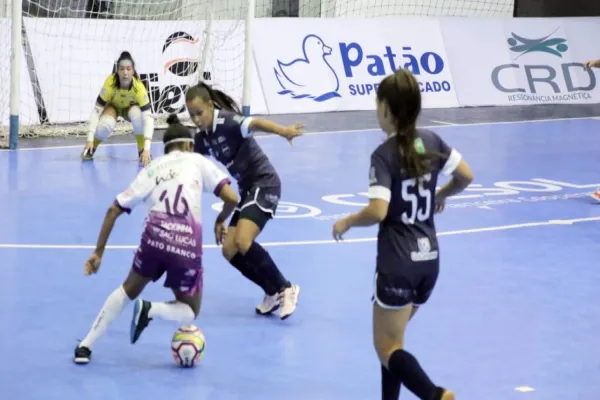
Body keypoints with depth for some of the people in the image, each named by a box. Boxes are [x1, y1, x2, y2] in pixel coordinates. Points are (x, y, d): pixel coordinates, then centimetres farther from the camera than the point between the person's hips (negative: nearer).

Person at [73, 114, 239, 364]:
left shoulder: (151, 169, 22)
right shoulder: (198, 161, 16)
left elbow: (114, 210, 17)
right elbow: (232, 198, 5)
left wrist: (99, 252, 22)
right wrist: (221, 220, 26)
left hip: (155, 236, 2)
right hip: (188, 244, -2)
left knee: (129, 290, 31)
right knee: (189, 313, 22)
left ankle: (86, 346, 23)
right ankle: (152, 309, -10)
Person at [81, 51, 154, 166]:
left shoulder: (139, 87, -38)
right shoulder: (110, 83, -37)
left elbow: (148, 117, -41)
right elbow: (96, 110, -32)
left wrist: (146, 149, -51)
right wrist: (90, 139, -41)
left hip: (131, 107, 0)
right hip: (112, 106, 0)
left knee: (138, 115, -36)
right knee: (105, 126, -32)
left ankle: (142, 152, -13)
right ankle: (90, 150, -1)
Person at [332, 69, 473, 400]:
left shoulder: (384, 155, -16)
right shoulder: (431, 142, 2)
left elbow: (378, 211, -24)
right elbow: (466, 177, 11)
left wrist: (346, 222, -7)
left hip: (398, 263, -7)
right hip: (429, 259, 7)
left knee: (387, 348, 1)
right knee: (392, 338, 21)